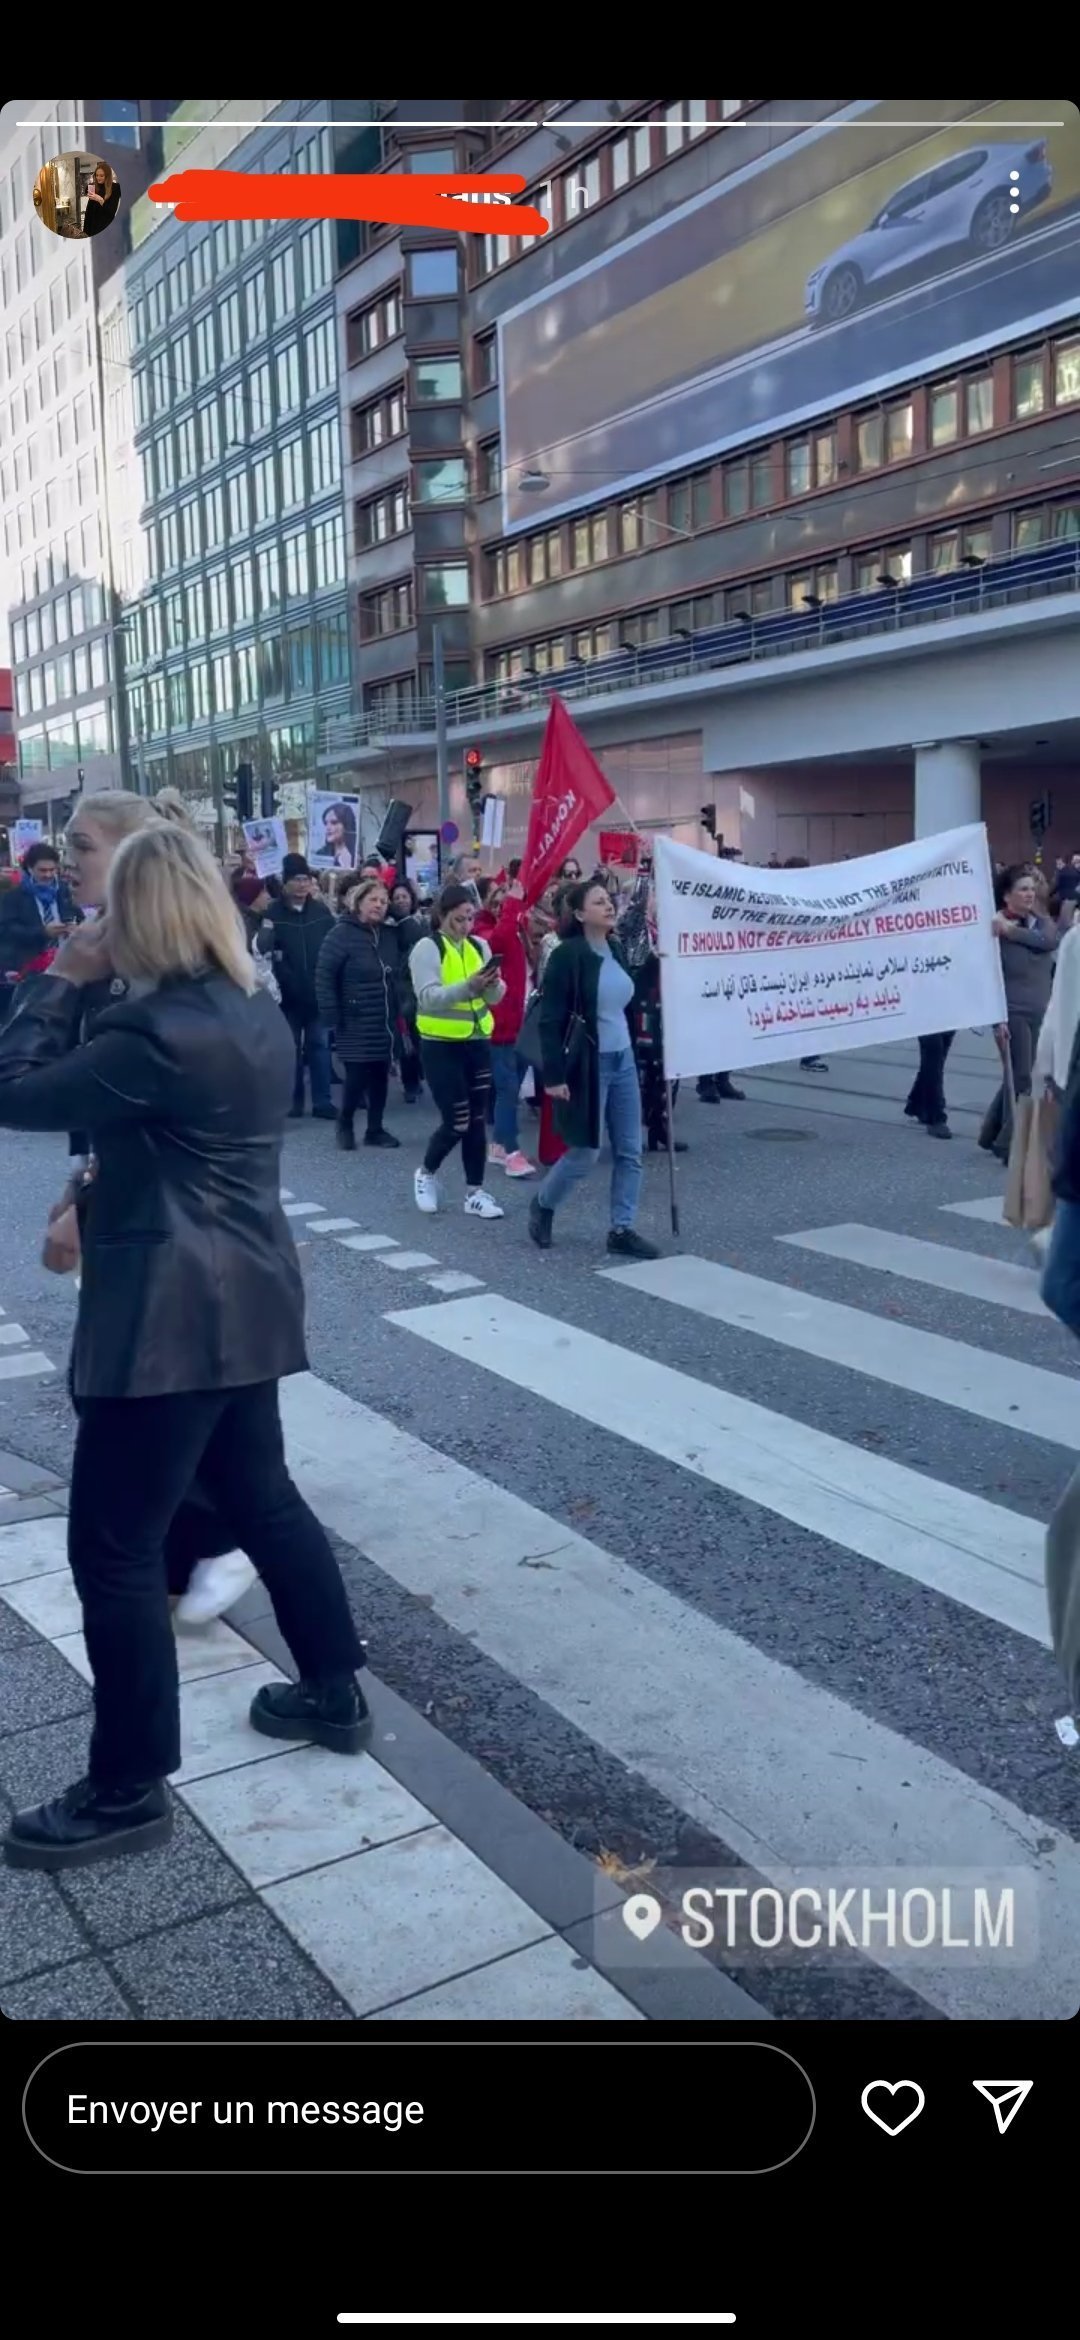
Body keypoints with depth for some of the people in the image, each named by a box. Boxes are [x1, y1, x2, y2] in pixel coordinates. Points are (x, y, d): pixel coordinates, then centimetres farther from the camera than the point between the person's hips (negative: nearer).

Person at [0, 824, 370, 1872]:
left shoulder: (157, 1031, -22)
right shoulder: (257, 1015, 8)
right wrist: (92, 988, 8)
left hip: (168, 1317, -9)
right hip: (242, 1301, 10)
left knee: (112, 1546, 2)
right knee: (262, 1498, 22)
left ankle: (129, 1790, 14)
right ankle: (335, 1692, 36)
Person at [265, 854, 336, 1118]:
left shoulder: (321, 910, 5)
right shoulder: (273, 913, -8)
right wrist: (280, 979, -20)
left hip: (318, 992, 3)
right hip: (288, 995, -3)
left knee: (319, 1045, 6)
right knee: (291, 1048, 8)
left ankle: (322, 1101, 10)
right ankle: (294, 1099, 17)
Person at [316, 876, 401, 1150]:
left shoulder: (389, 935, 9)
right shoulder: (342, 933, -11)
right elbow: (324, 976, -14)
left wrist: (397, 1011, 4)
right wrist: (331, 1016, -17)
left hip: (384, 1021, 6)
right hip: (355, 1022, -6)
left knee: (380, 1076, 8)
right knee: (357, 1076, -6)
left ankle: (375, 1129, 20)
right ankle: (345, 1124, 17)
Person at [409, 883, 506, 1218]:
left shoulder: (479, 946, 7)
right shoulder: (427, 947, -9)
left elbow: (495, 997, 4)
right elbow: (429, 997, -21)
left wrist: (492, 983, -19)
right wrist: (468, 987, -34)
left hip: (477, 1042, 5)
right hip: (441, 1045, -5)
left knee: (477, 1119, 7)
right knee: (456, 1121, -5)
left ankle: (475, 1192, 16)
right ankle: (426, 1173, 21)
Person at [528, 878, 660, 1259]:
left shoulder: (616, 950, 8)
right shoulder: (567, 955, -14)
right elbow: (550, 1019, -15)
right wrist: (554, 1075, -18)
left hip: (623, 1060, 7)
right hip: (588, 1063, -7)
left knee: (630, 1151, 6)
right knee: (585, 1152, 1)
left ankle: (621, 1229, 14)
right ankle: (542, 1205, 26)